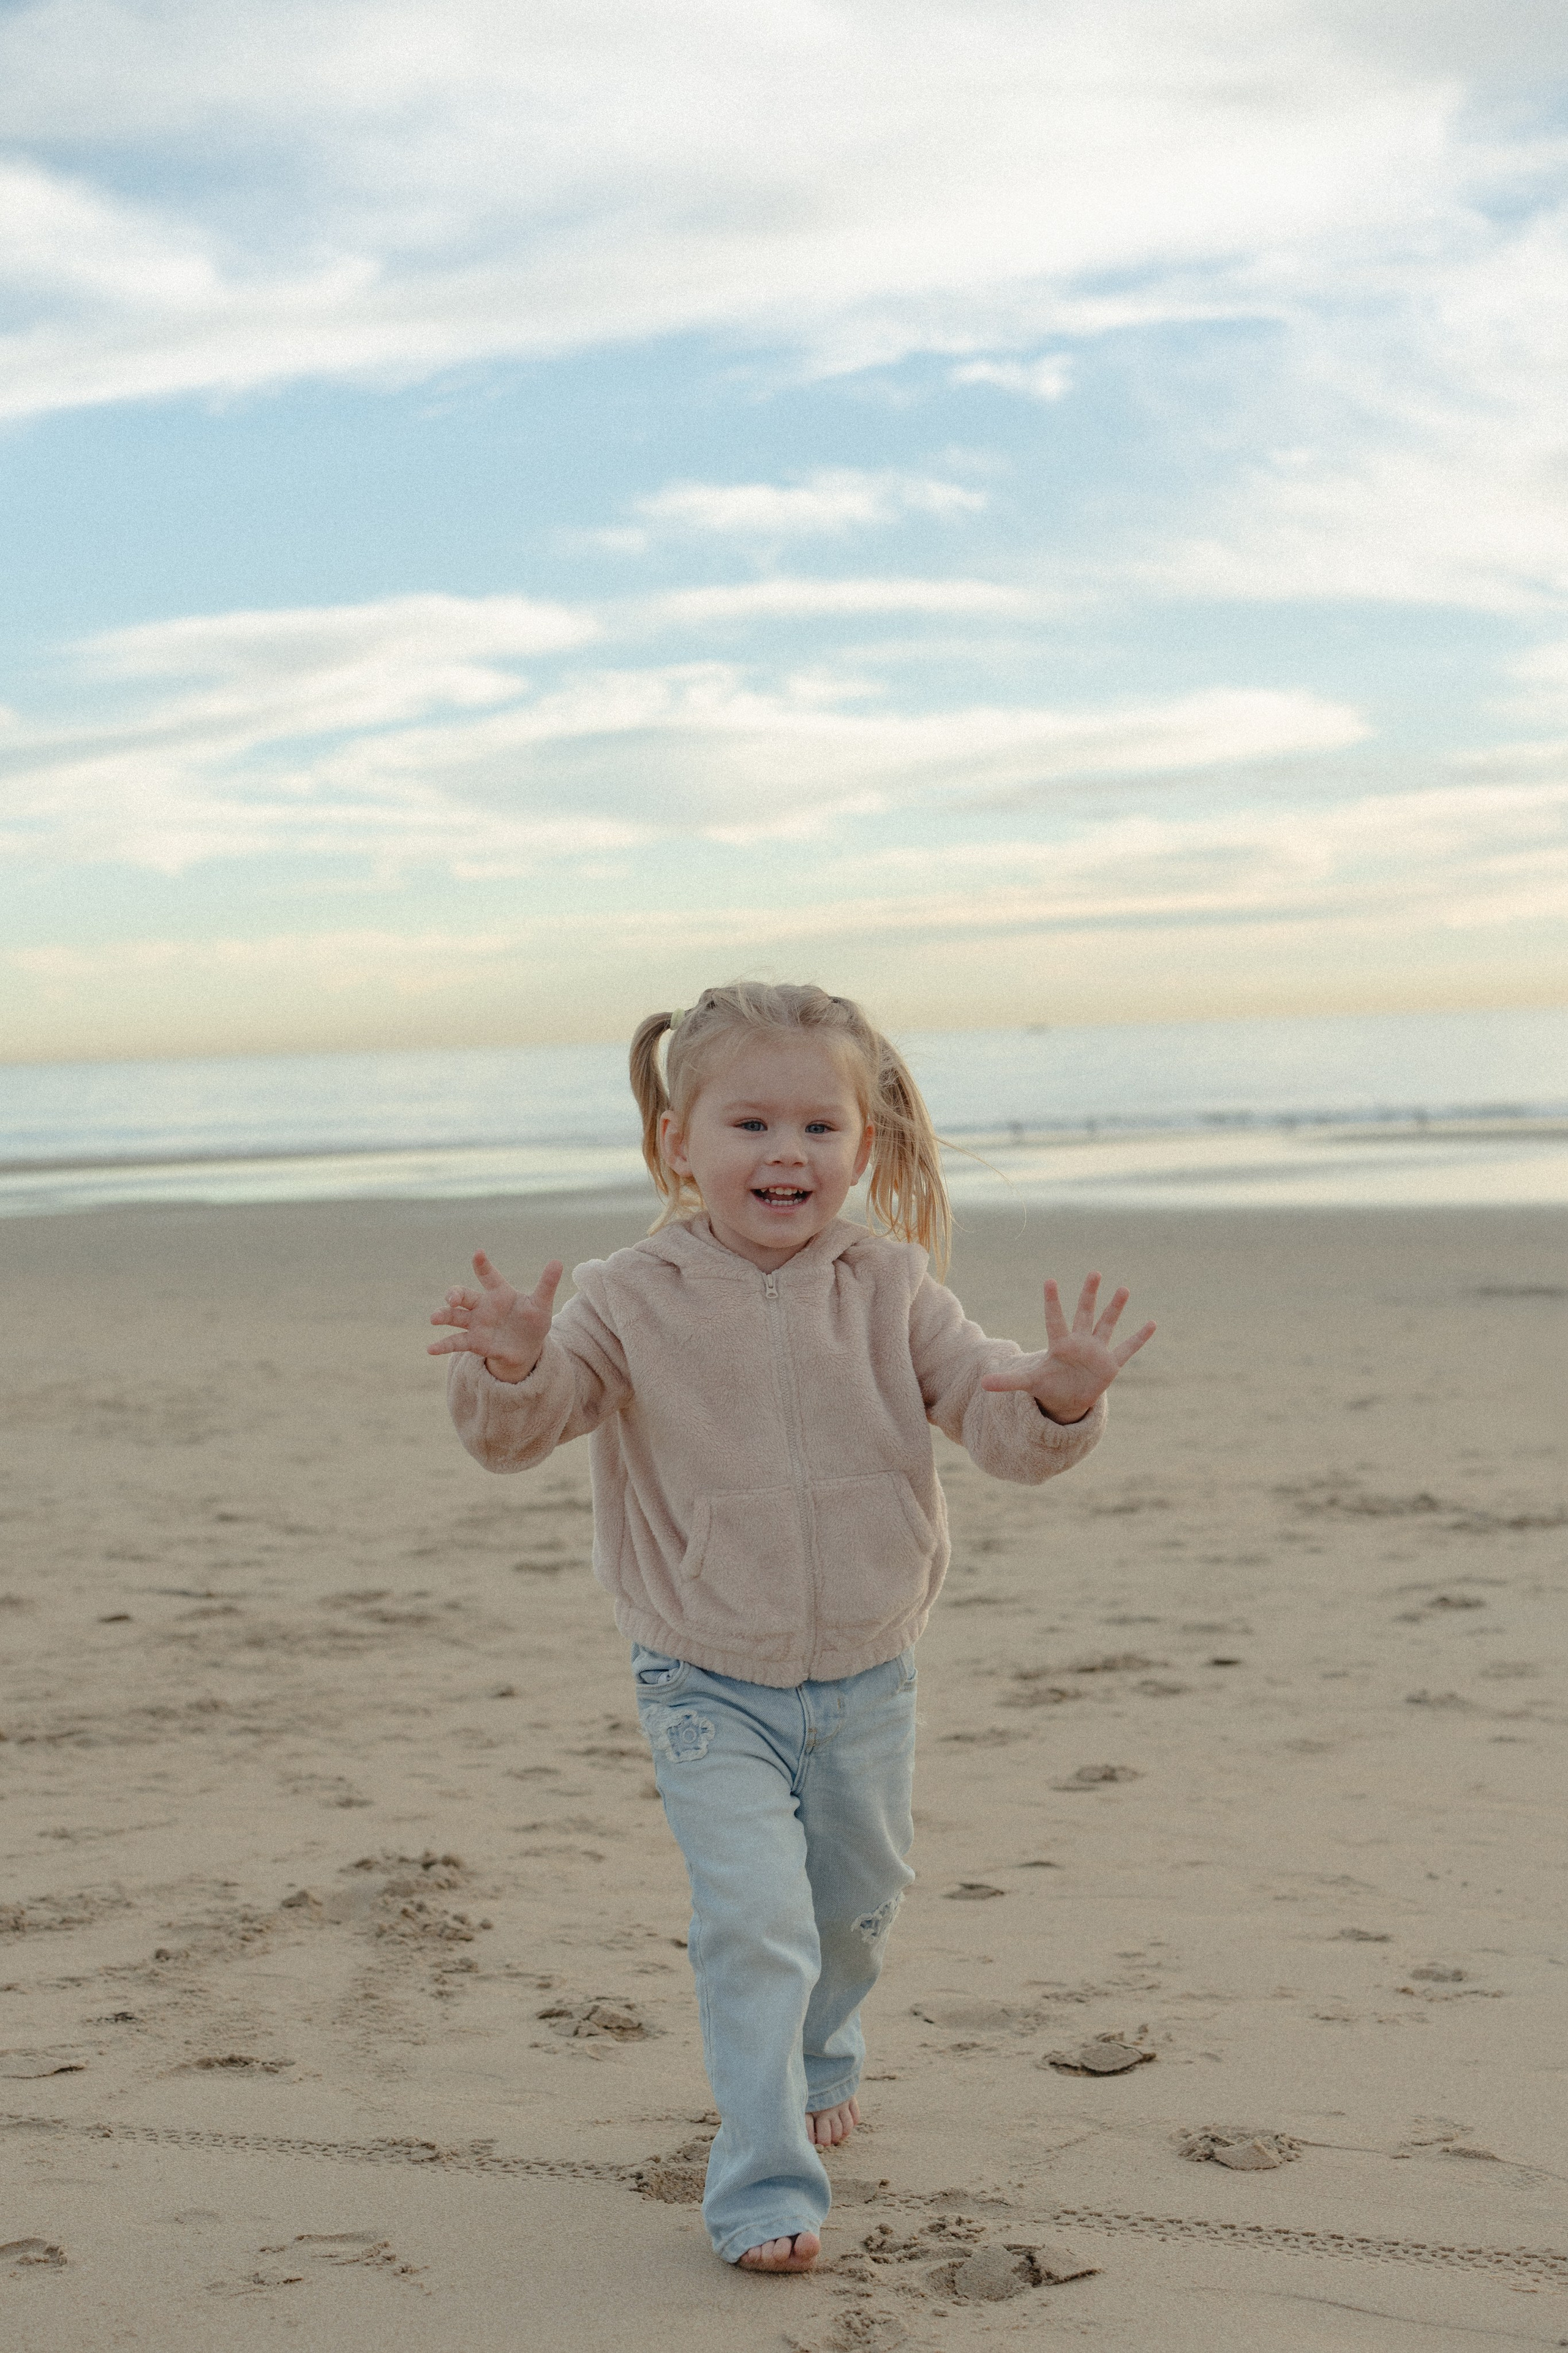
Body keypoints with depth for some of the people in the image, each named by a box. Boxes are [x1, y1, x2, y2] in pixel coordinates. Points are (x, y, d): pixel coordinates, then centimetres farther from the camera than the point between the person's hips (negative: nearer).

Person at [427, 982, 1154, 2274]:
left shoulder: (891, 1290, -6)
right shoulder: (634, 1299, -12)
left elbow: (1001, 1422, -9)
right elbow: (518, 1430, -15)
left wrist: (1064, 1395, -33)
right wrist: (509, 1366, -38)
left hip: (867, 1681, 3)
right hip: (711, 1688, -3)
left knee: (857, 1903, 21)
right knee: (755, 1919, -15)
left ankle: (819, 2057, 51)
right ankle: (764, 2186, -3)